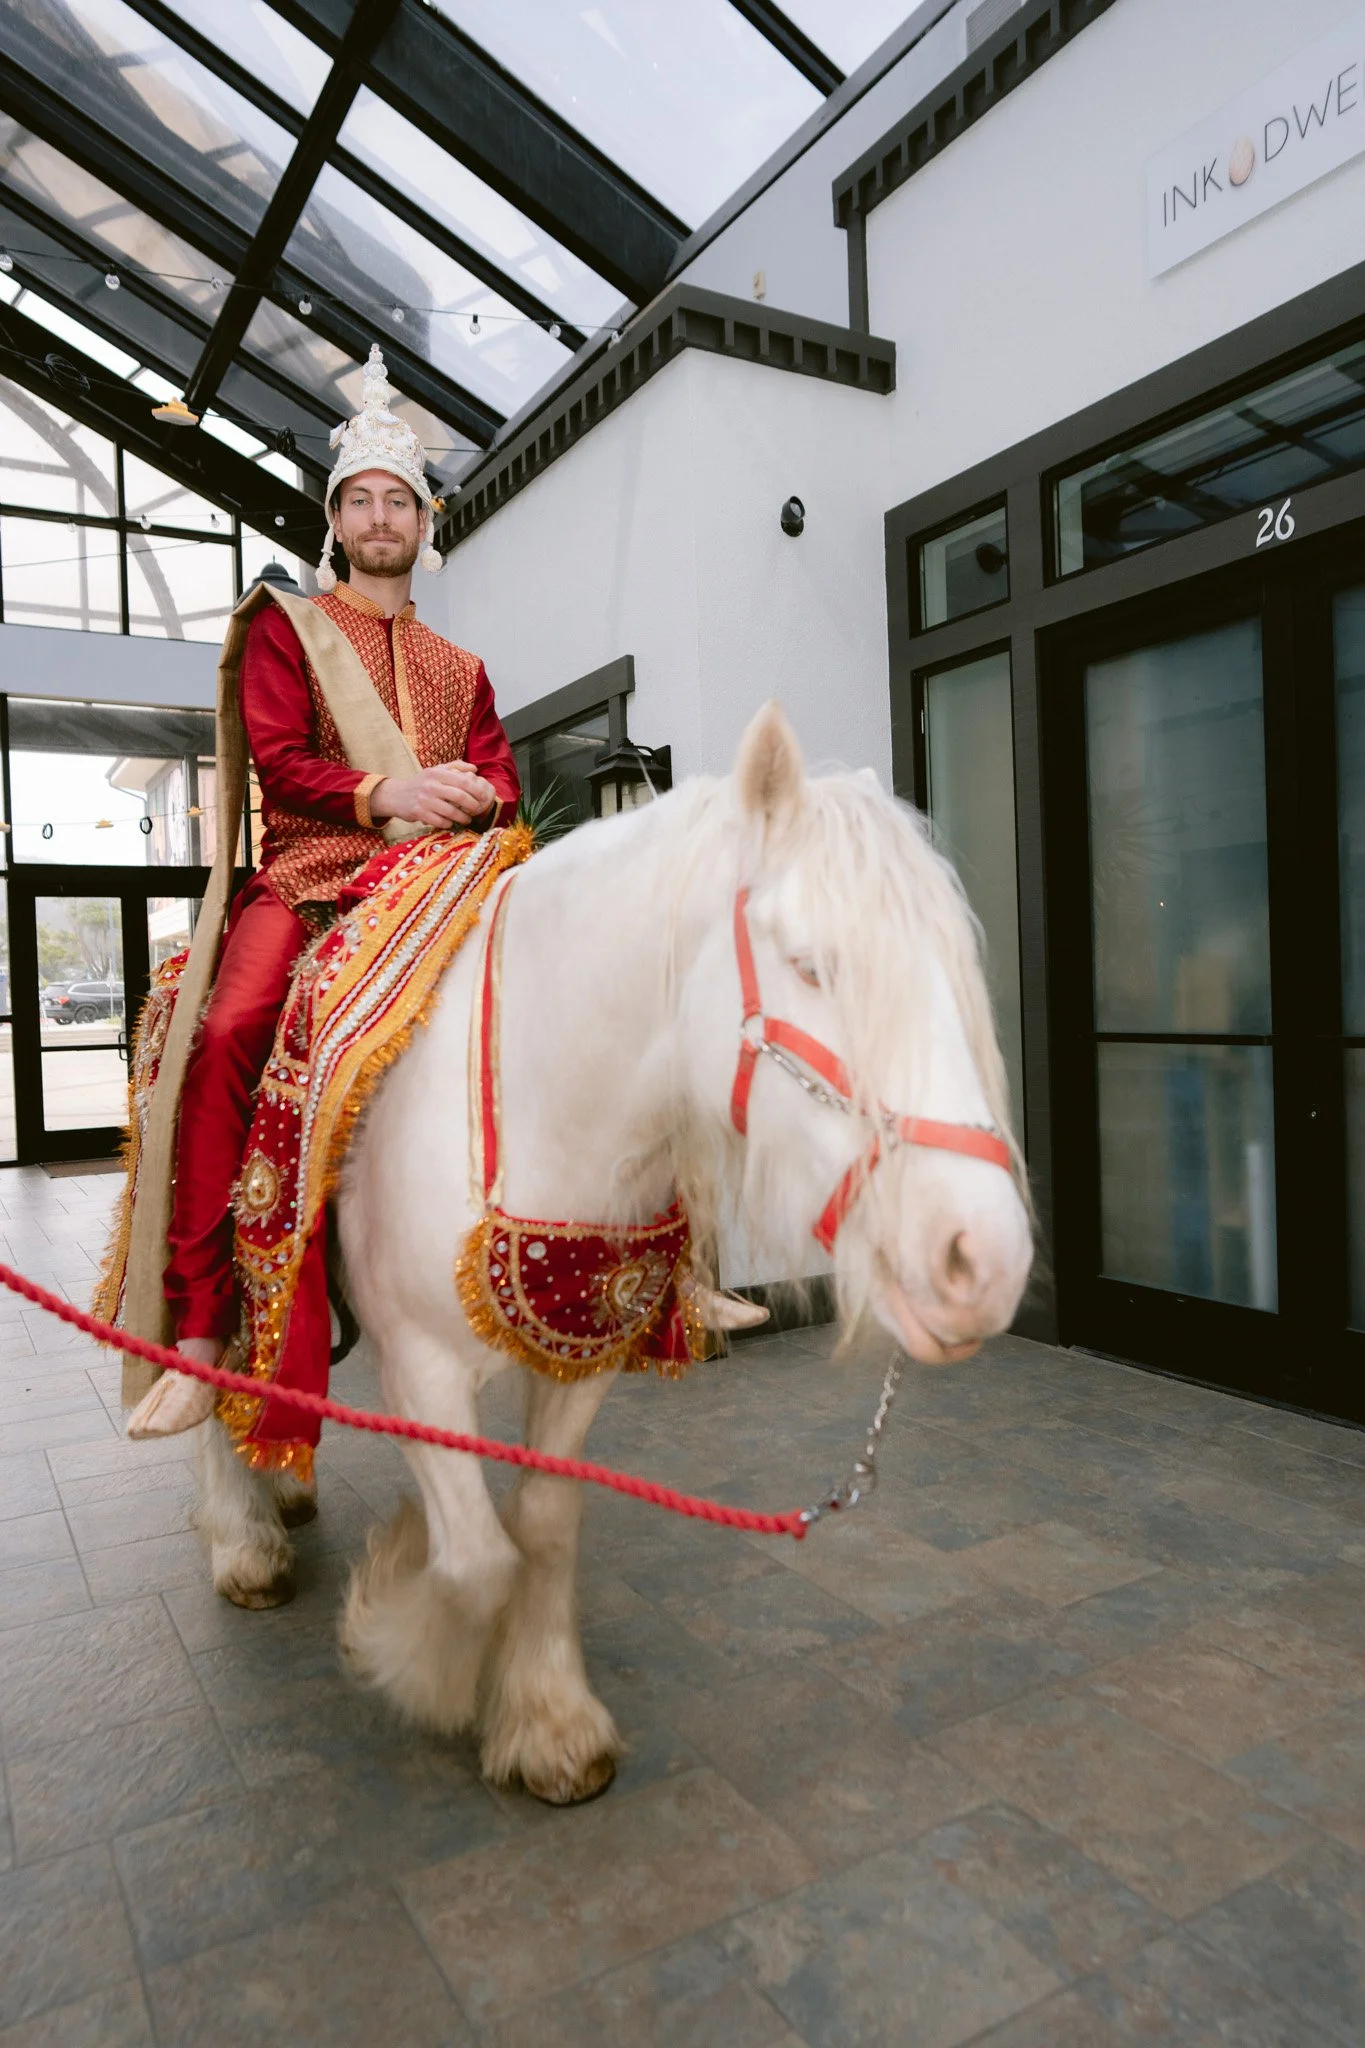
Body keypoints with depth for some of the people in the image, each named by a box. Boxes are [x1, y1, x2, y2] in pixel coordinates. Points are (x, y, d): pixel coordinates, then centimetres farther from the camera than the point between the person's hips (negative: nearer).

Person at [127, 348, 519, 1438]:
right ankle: (201, 1327, -26)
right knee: (228, 1033, -30)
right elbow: (277, 761, 0)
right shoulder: (286, 628, 15)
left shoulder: (459, 668, 26)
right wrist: (382, 793, -17)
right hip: (310, 878, -3)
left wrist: (471, 800, -8)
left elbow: (504, 788, 17)